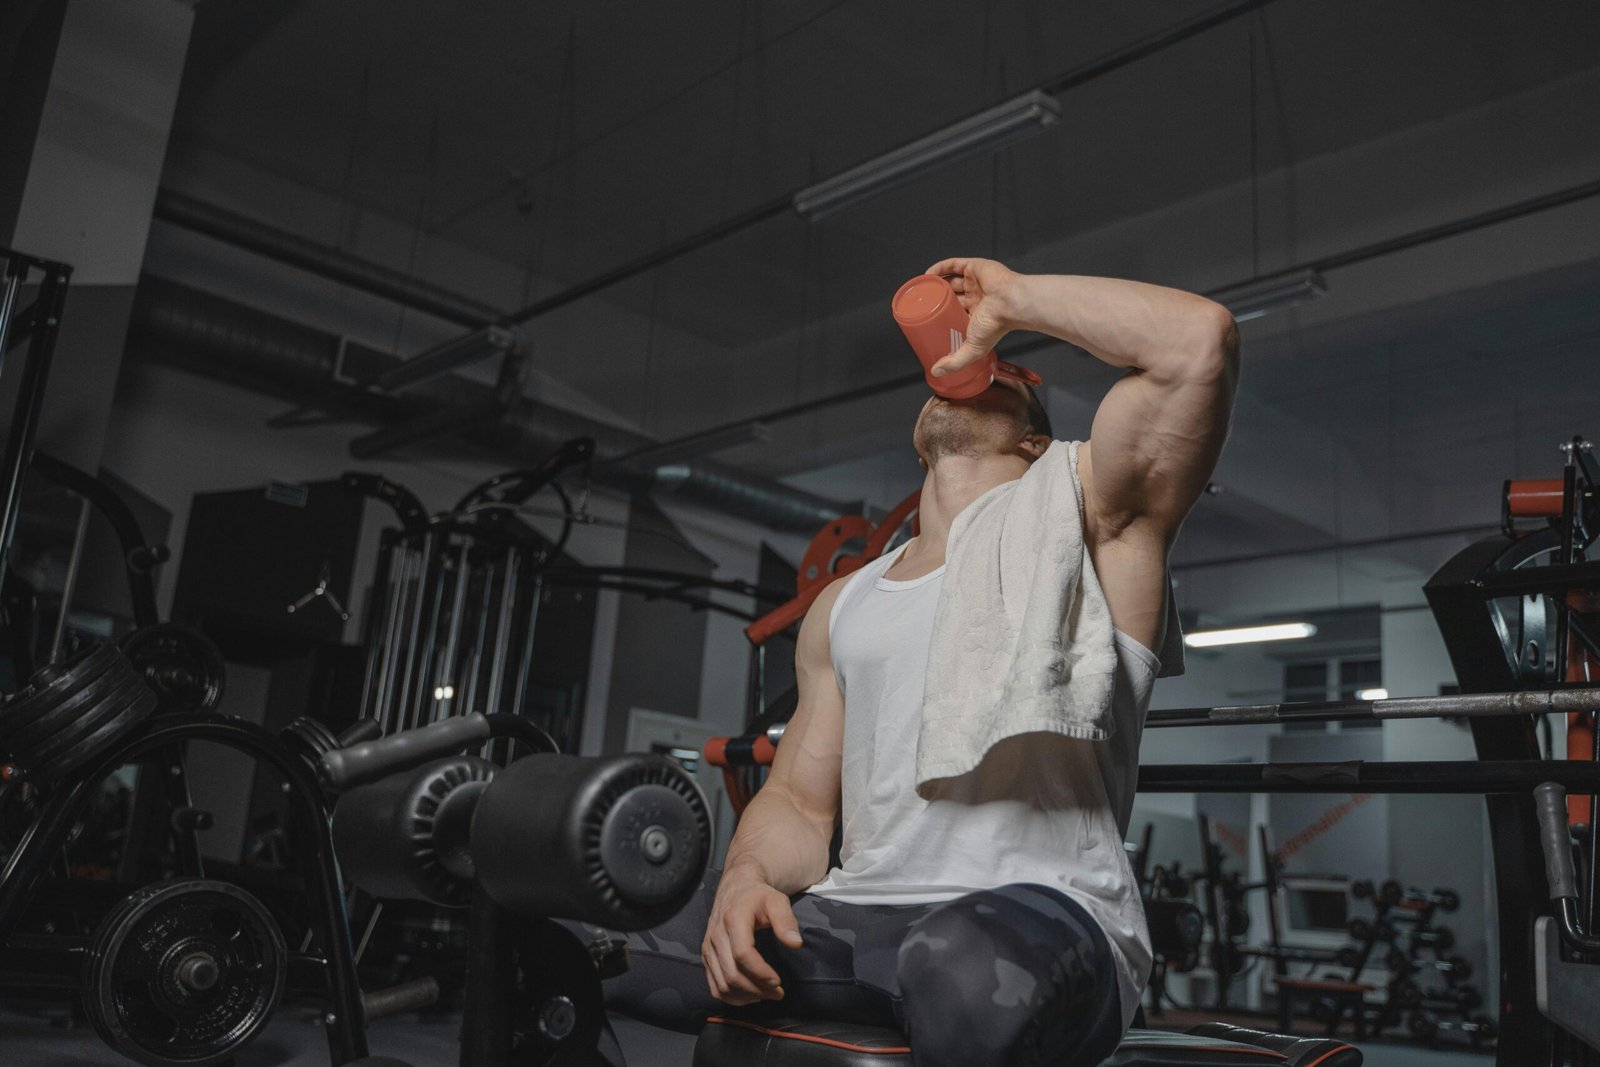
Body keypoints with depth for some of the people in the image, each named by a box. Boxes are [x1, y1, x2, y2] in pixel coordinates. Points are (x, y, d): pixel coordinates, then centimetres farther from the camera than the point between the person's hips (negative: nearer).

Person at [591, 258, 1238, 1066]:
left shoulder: (1080, 522, 9)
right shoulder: (843, 606, 23)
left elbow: (1199, 336, -6)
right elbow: (799, 799, 19)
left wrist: (1010, 299, 6)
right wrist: (748, 876, -4)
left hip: (1046, 913, -5)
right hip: (857, 921, 5)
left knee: (969, 977, -41)